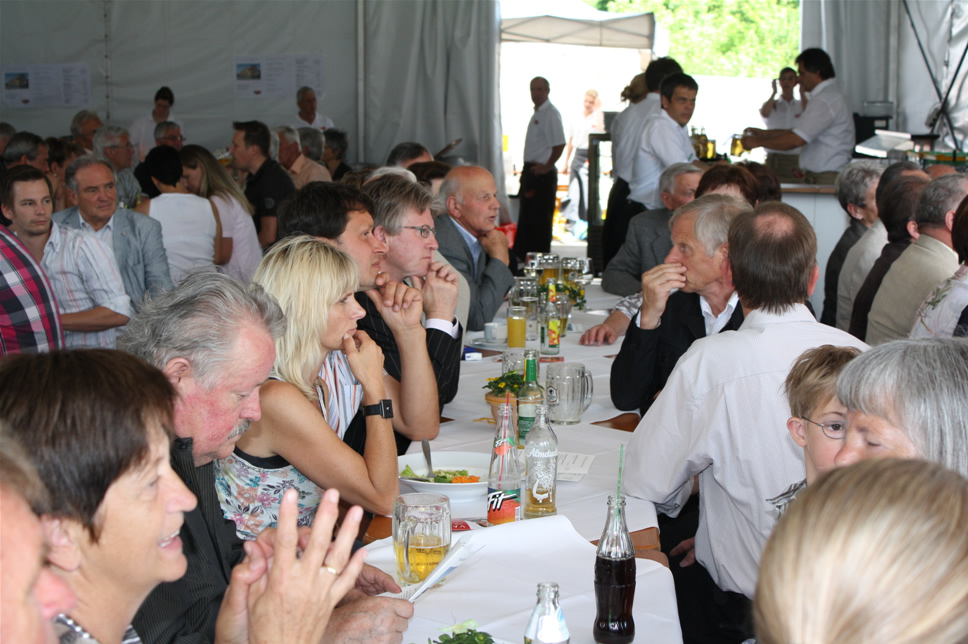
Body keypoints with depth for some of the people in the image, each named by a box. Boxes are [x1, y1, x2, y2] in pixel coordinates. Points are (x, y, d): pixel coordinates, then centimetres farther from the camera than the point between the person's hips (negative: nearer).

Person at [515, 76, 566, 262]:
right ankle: (523, 259, 24)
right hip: (530, 173, 10)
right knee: (526, 220, 15)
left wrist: (547, 167, -19)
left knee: (540, 221, -6)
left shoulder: (550, 114, -14)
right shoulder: (537, 113, 16)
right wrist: (527, 170, 17)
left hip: (542, 175, -10)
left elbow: (559, 144, -23)